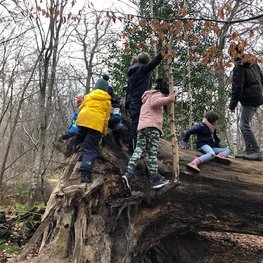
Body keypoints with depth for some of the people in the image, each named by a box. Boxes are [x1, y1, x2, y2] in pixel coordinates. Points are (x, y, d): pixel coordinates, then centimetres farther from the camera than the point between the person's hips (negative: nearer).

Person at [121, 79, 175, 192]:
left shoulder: (147, 98, 39)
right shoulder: (156, 94, 11)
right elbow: (154, 103, -10)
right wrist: (169, 99, -10)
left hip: (141, 126, 7)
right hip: (152, 126, -7)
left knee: (138, 150, -8)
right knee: (153, 153, -9)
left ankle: (128, 174, -26)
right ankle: (155, 179, -10)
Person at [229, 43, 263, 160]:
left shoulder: (238, 68, -13)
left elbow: (237, 88, -16)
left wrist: (233, 104, -9)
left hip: (248, 100, -9)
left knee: (245, 126, -8)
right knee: (245, 125, 13)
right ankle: (249, 151, 12)